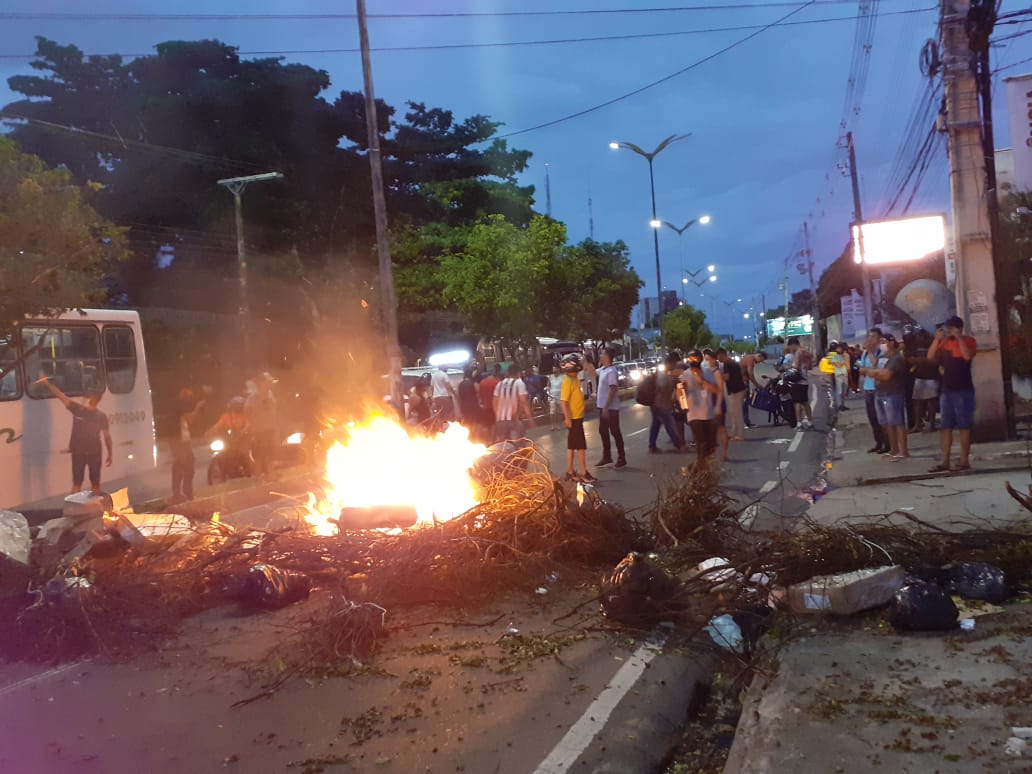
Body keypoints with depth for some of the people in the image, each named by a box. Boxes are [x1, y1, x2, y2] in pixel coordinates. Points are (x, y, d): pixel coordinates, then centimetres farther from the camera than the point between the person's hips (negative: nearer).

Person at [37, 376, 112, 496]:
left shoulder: (101, 416, 0)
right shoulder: (77, 409, -2)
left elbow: (106, 435, 4)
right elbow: (60, 395, -9)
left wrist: (109, 454, 2)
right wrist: (47, 383, -18)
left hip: (94, 452, 1)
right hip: (78, 452, -1)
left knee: (95, 483, 11)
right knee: (77, 483, 1)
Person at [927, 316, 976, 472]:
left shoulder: (968, 340, -4)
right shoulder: (944, 342, 12)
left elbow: (967, 356, -21)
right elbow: (930, 356, 5)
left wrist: (959, 337, -18)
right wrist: (937, 339, -3)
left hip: (963, 390, -6)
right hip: (946, 390, 6)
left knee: (963, 426, -3)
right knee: (945, 426, 5)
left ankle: (964, 460, 1)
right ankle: (945, 460, 8)